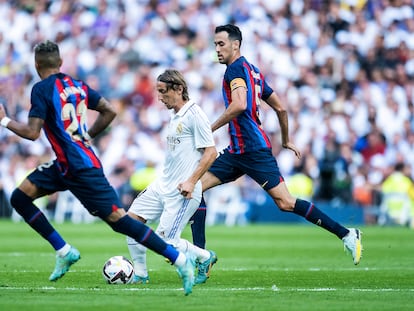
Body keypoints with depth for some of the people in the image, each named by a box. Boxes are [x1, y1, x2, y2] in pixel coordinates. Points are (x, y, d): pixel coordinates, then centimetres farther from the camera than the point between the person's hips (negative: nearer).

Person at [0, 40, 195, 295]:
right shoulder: (77, 85, 11)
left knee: (118, 219, -10)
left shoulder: (41, 89, -12)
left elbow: (32, 132, -18)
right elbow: (109, 111, 13)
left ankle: (180, 260, -11)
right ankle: (64, 251, 8)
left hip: (82, 169, -9)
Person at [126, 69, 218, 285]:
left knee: (165, 242, -12)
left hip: (181, 191, -9)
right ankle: (140, 275, 11)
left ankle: (205, 257, 12)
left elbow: (211, 152, -17)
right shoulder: (174, 116, 14)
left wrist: (191, 182, -22)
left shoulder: (194, 114, -14)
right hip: (162, 185, 9)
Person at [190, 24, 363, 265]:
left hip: (253, 149, -10)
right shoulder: (252, 71, 18)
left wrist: (211, 128, -17)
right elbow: (280, 107, 21)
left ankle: (346, 234, -6)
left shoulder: (236, 68, -9)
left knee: (286, 203, -11)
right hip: (236, 152, 10)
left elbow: (239, 105, -26)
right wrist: (286, 140, 32)